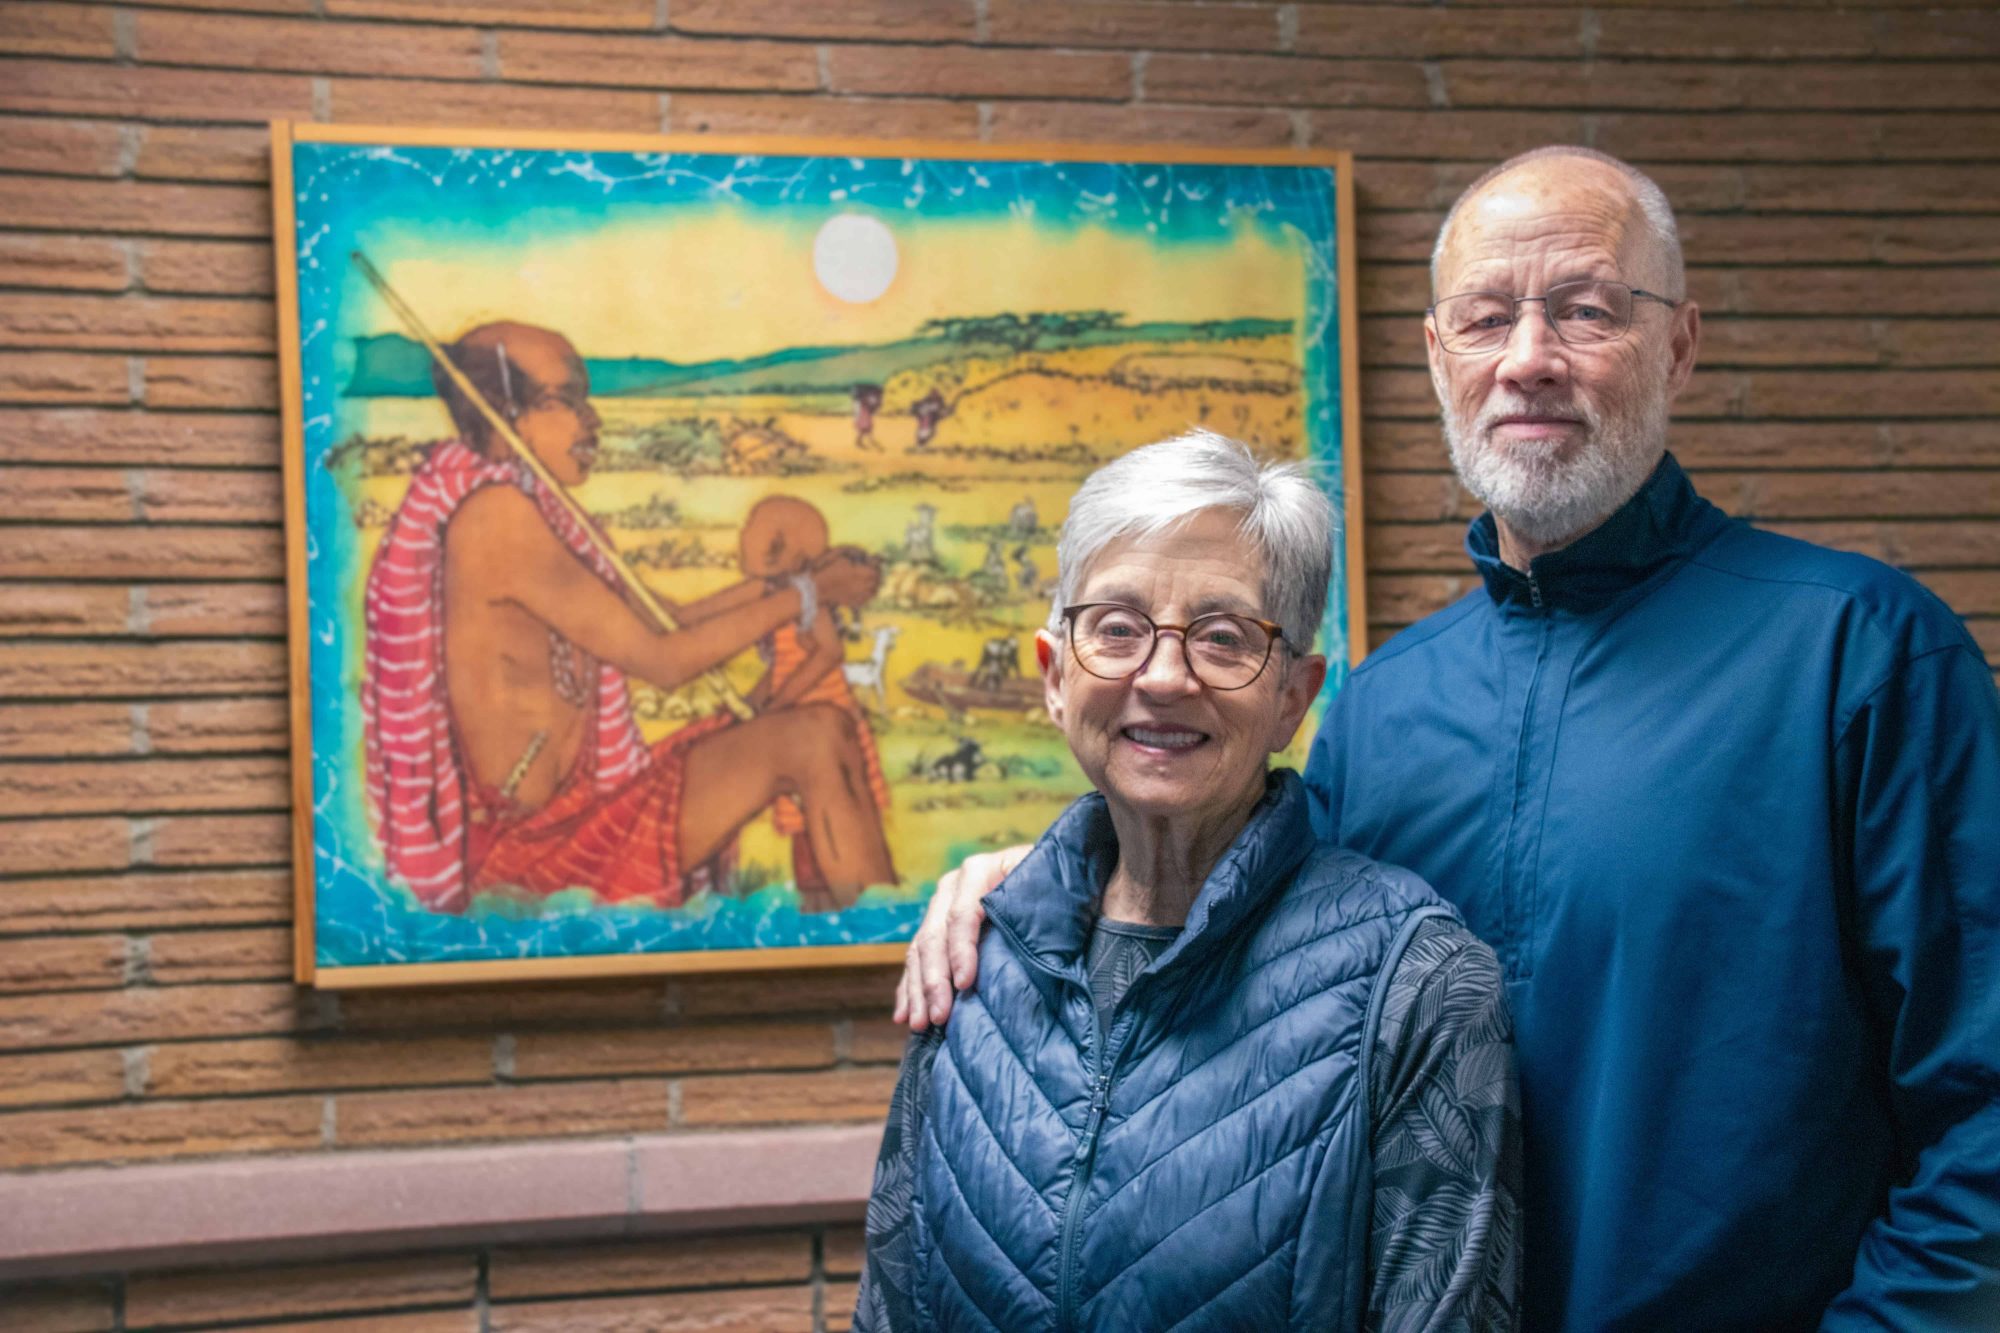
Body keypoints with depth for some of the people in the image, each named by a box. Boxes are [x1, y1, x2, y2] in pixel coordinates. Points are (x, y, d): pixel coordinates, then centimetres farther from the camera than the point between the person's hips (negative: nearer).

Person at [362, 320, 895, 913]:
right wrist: (808, 593, -6)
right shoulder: (498, 514, -18)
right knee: (811, 741, -11)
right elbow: (663, 661, -15)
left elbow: (650, 624, 16)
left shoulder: (520, 509, 12)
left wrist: (777, 579, 10)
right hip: (542, 839, -10)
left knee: (829, 732, 6)